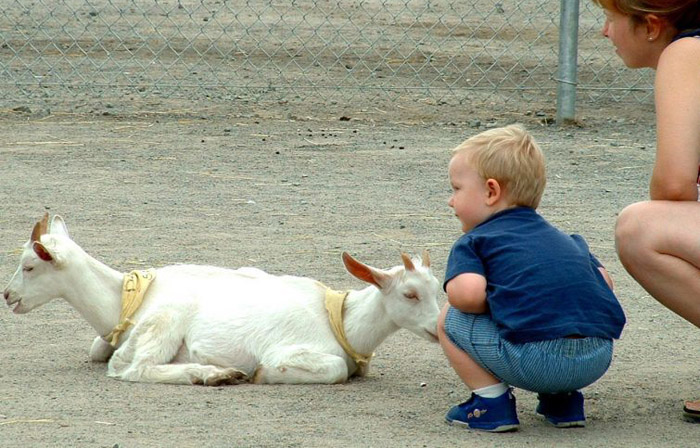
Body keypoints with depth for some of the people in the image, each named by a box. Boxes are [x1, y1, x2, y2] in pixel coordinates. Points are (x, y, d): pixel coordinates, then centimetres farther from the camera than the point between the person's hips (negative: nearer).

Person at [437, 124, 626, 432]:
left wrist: (493, 304, 13)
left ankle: (491, 400, 4)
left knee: (450, 318, 13)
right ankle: (563, 400, 22)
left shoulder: (474, 242, 9)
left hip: (534, 360, -6)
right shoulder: (567, 241, 29)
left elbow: (467, 293, -9)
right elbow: (604, 281, 23)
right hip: (598, 359, 6)